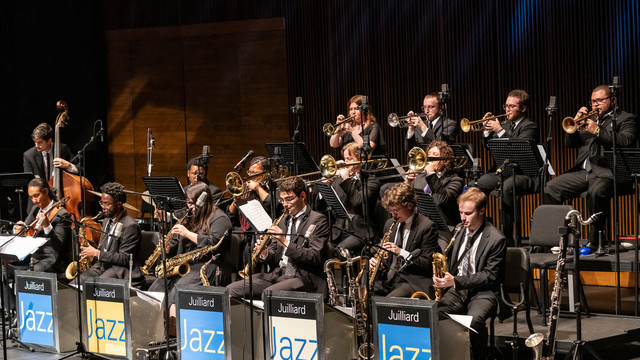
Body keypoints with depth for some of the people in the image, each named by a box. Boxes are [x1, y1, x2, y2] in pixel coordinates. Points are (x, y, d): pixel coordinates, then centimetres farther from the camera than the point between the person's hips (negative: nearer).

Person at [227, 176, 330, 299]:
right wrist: (265, 254, -4)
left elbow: (316, 257, -14)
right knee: (231, 290, -10)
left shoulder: (318, 220, -2)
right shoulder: (283, 220, 20)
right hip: (278, 274, 7)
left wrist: (286, 242, -21)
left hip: (303, 278, -7)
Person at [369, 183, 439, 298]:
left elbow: (429, 264, -10)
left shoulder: (426, 227, -5)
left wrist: (402, 253, -18)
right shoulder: (390, 224, 16)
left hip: (412, 283, -6)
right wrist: (377, 263, 2)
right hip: (387, 279, 6)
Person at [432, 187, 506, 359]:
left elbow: (490, 276, -12)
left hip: (483, 292, -5)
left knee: (474, 319, -37)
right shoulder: (460, 231, 12)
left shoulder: (496, 239, -9)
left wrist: (455, 281, -21)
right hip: (456, 289, 5)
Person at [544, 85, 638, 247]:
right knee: (550, 188, -10)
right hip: (582, 171, 7)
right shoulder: (589, 119, 27)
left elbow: (627, 141, -12)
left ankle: (595, 240, -26)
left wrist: (598, 131, -16)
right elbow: (570, 143, 21)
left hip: (607, 172, -7)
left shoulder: (625, 119, 8)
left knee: (596, 192, -38)